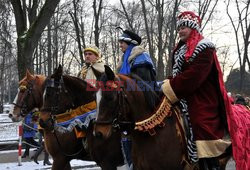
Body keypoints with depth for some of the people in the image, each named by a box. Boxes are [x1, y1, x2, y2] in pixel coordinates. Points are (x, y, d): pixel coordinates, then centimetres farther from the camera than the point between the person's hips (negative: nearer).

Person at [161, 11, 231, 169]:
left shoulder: (204, 48, -12)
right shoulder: (181, 49, 16)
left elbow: (192, 77, -22)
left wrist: (168, 89, -21)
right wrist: (167, 84, -2)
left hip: (202, 103, -9)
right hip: (185, 100, 9)